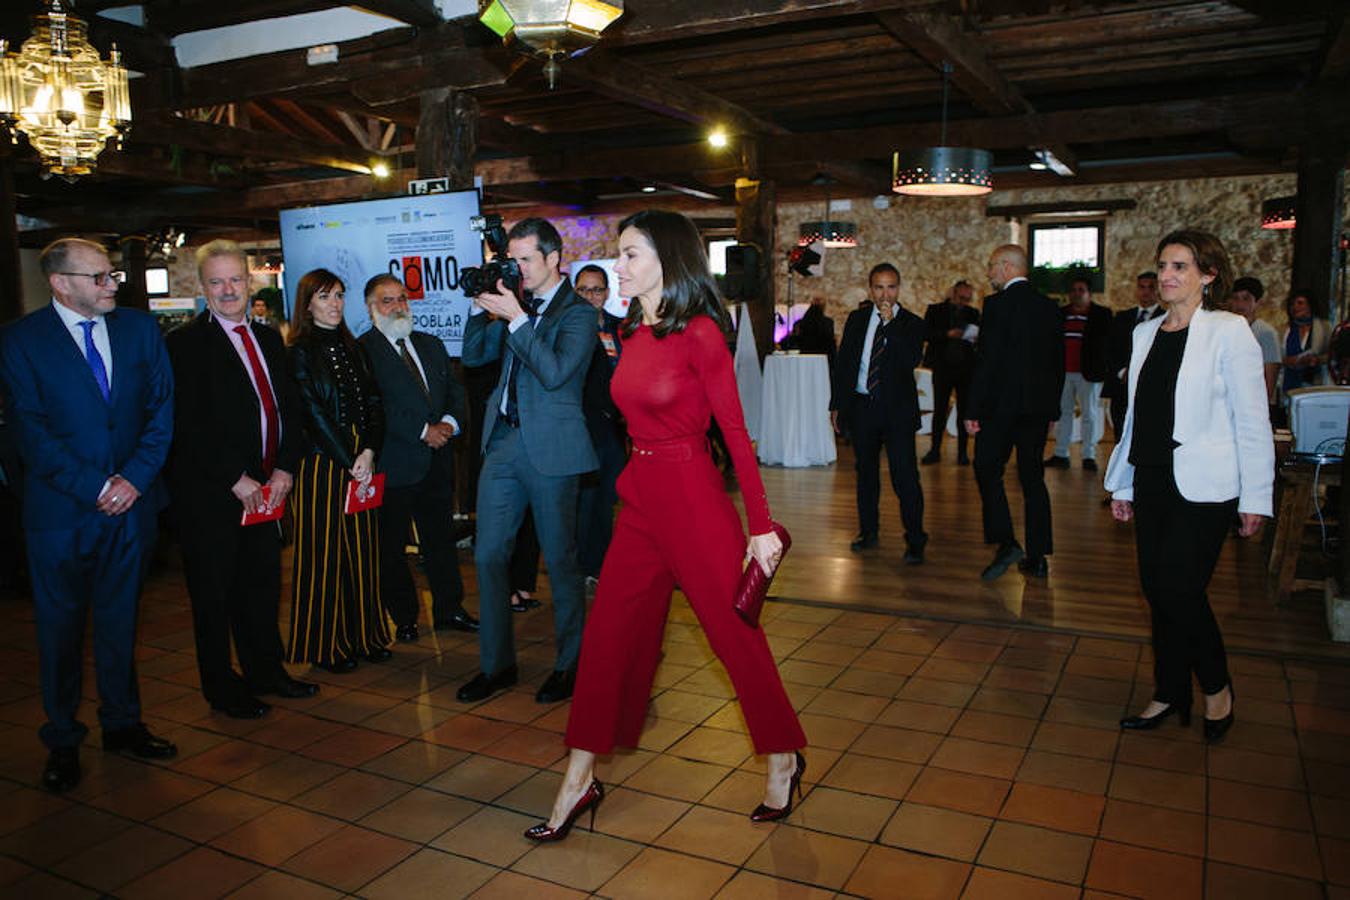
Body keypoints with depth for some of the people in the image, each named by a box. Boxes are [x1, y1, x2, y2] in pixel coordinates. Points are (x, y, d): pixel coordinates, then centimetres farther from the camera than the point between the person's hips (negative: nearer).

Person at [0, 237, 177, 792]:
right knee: (60, 627, 9)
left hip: (131, 502, 3)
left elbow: (161, 409, 2)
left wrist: (135, 479, -9)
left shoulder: (140, 328, 4)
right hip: (60, 511, -2)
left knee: (120, 620, 14)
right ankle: (63, 741, 24)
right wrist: (96, 488, -14)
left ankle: (122, 723, 29)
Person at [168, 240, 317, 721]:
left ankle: (266, 669, 31)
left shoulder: (268, 338, 11)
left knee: (263, 583, 15)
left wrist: (285, 468, -2)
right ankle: (221, 686, 21)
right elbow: (190, 426, -14)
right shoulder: (185, 343, -8)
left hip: (264, 488, 6)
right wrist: (236, 481, -16)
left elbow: (290, 407, 10)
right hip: (209, 493, -6)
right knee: (214, 592, 7)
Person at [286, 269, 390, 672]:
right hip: (322, 464, -5)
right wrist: (349, 463, -12)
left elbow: (373, 404, 6)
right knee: (325, 552, 2)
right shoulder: (300, 352, -3)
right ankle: (328, 645, 12)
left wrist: (369, 452, -9)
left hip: (362, 462, 5)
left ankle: (365, 635, 20)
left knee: (363, 549, 9)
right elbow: (314, 414, -9)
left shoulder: (353, 348, 13)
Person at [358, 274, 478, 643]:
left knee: (441, 539, 14)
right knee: (391, 547, 6)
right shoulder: (362, 351, -7)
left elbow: (455, 389, 11)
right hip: (393, 464, -5)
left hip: (437, 460, 6)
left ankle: (449, 611, 25)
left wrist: (450, 423, -9)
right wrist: (423, 430, -17)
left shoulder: (431, 345, 14)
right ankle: (404, 618, 21)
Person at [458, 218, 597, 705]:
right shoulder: (516, 305, 14)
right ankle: (497, 664, 20)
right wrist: (482, 308, 2)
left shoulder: (577, 313, -6)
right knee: (488, 554, 8)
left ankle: (569, 665, 20)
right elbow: (473, 356, 17)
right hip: (503, 441, 7)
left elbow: (555, 372, -20)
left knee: (560, 560, 4)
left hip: (550, 449, -7)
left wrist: (515, 318, -20)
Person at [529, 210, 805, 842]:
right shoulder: (631, 333, 9)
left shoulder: (699, 333, -13)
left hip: (693, 498, -7)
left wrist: (761, 524, -14)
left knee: (734, 631, 6)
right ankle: (579, 781, 21)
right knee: (607, 634, 8)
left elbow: (735, 431, -13)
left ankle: (783, 759, 29)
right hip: (641, 498, 7)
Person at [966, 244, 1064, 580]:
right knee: (1033, 478, 10)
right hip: (1038, 407, 6)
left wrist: (974, 410, -11)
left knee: (988, 471, 5)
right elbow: (1058, 361, 14)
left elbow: (986, 361, -15)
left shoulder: (998, 304, -10)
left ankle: (1006, 543, -7)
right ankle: (1036, 558, 14)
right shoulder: (1050, 307, 10)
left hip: (1002, 405, -6)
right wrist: (1051, 407, 20)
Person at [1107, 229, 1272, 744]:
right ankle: (1169, 695, 24)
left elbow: (1253, 421, -8)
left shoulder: (1229, 332, -7)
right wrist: (1122, 483, 15)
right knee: (1157, 591, 9)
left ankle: (1217, 688, 19)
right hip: (1153, 484, 6)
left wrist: (1255, 499, -9)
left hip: (1202, 489, -6)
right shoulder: (1146, 334, 10)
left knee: (1179, 591, -7)